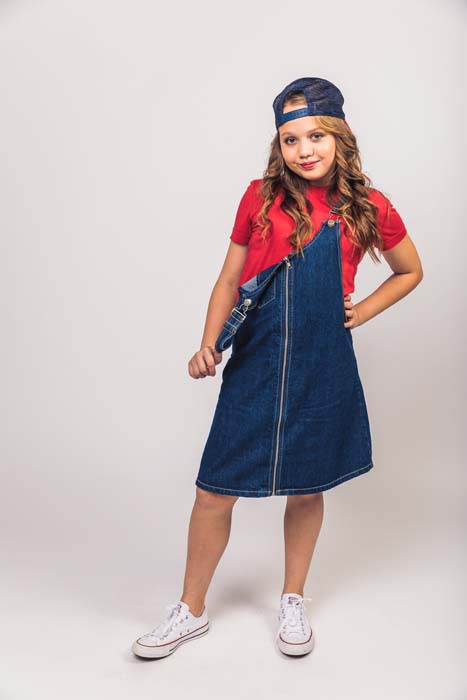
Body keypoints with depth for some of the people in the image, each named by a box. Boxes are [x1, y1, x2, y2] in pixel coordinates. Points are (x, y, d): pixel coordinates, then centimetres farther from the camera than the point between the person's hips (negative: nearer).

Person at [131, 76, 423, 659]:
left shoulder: (368, 209, 1)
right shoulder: (261, 196, 2)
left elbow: (410, 272, 17)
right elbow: (230, 277, 8)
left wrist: (363, 311, 3)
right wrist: (208, 344, -3)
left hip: (323, 365, 0)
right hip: (256, 361, 0)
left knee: (307, 489, 13)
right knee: (215, 490, 3)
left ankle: (292, 601, 38)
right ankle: (191, 610, 26)